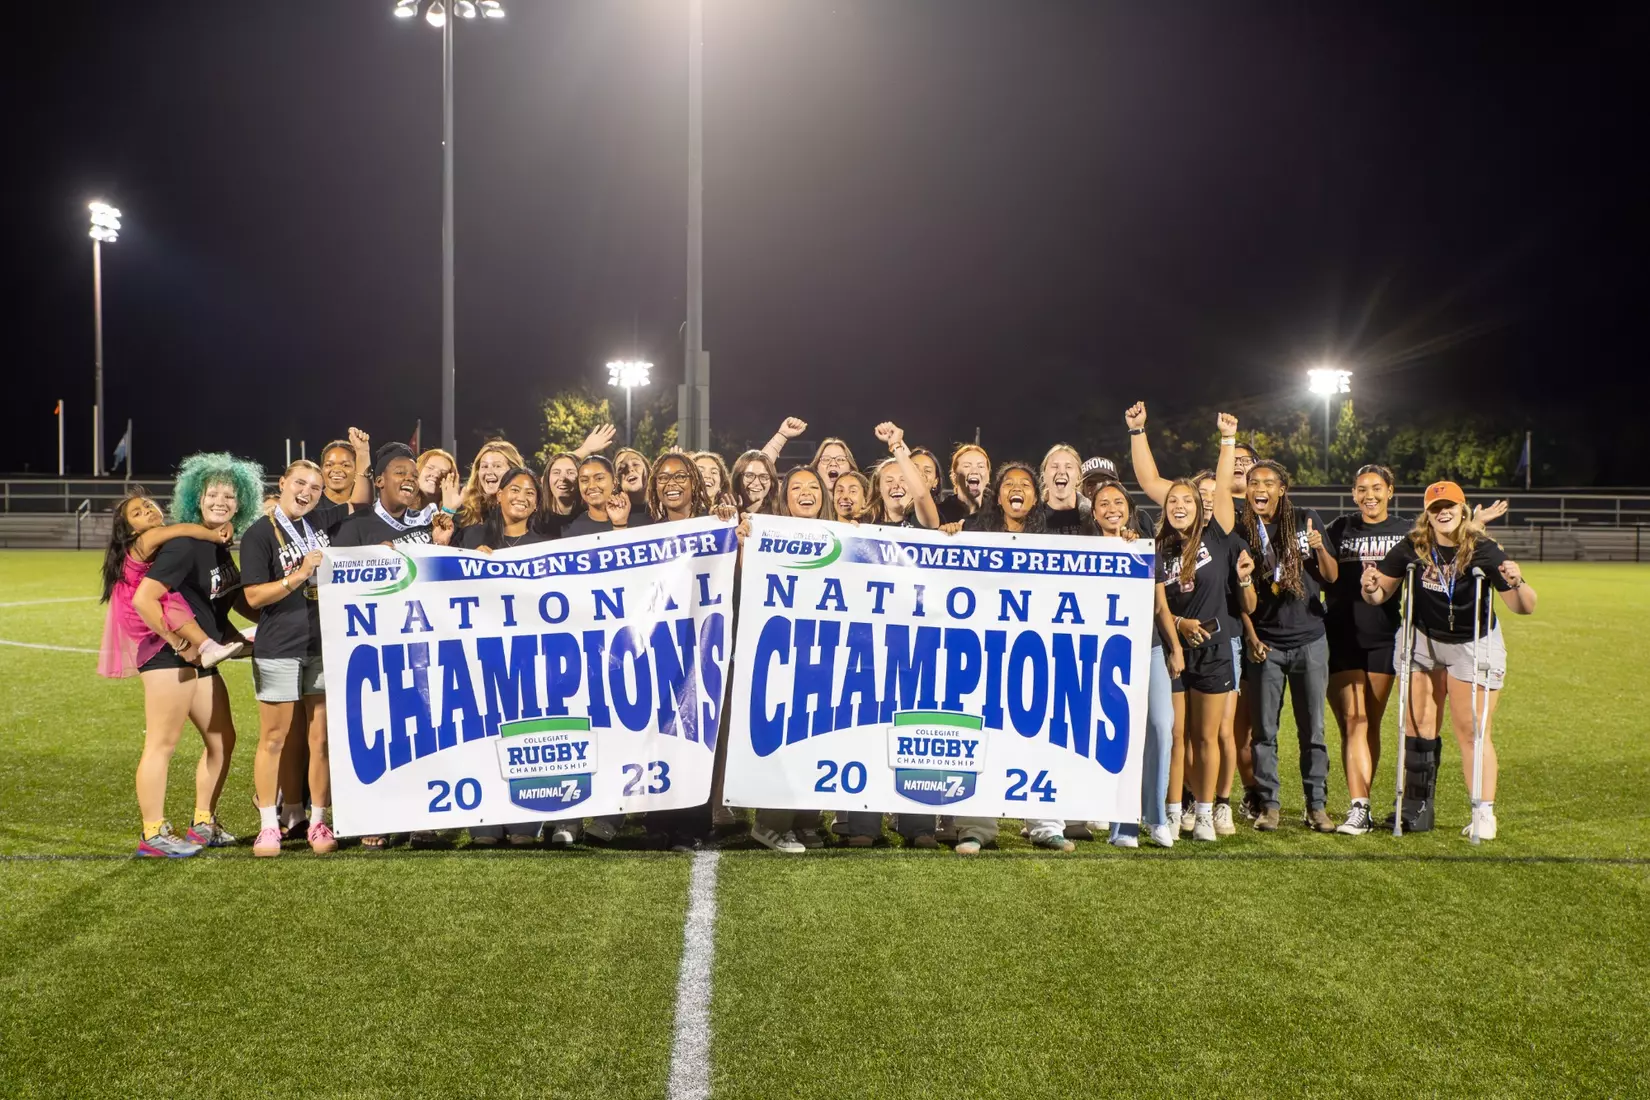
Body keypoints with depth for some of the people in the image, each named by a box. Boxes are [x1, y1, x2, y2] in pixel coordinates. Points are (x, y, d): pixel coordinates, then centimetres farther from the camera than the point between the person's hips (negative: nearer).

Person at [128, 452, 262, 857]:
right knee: (162, 744, -4)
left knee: (222, 739, 14)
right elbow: (143, 598, -25)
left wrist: (237, 639, 11)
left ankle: (204, 825, 25)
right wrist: (177, 641, -20)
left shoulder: (221, 549, 11)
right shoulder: (186, 545, -17)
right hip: (168, 656, -10)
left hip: (200, 657, 10)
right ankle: (153, 835, 3)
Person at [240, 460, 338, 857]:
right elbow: (254, 596, -10)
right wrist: (300, 574, -18)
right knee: (274, 739, 3)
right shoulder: (259, 534, -3)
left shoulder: (322, 527, 11)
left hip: (325, 645, 4)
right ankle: (268, 826, 11)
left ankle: (318, 823, 12)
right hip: (279, 650, -4)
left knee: (321, 739, 4)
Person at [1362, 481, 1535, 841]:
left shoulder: (1484, 550, -17)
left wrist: (1518, 583, -36)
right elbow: (1381, 593, -1)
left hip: (1473, 646, -3)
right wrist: (1371, 588, -23)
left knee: (1472, 733, -3)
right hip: (1423, 641, 3)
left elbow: (1524, 608, -16)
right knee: (1419, 728, 8)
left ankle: (1484, 812, 3)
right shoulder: (1412, 548, -9)